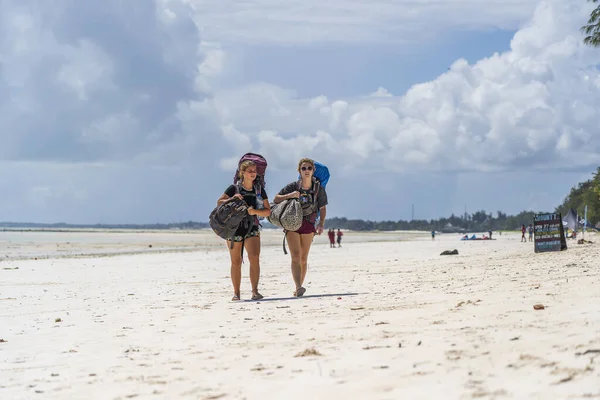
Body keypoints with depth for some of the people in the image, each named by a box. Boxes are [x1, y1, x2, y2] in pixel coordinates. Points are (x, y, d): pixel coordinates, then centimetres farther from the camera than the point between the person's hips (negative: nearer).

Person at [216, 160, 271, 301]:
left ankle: (255, 290, -17)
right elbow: (219, 202, -5)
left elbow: (268, 211, 2)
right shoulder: (234, 188, -2)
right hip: (234, 227, -1)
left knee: (254, 258, -18)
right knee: (236, 262, 5)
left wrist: (255, 211, -17)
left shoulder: (259, 189, 5)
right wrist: (232, 199, -22)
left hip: (252, 228, 1)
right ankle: (236, 292, 14)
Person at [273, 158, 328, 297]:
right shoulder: (293, 186, -5)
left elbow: (323, 208, 5)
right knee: (296, 256, -16)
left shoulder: (318, 188, -1)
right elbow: (275, 199, -2)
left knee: (304, 258, 5)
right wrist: (290, 195, -20)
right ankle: (298, 287, -27)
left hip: (308, 224, 2)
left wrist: (321, 224, -10)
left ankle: (299, 287, 15)